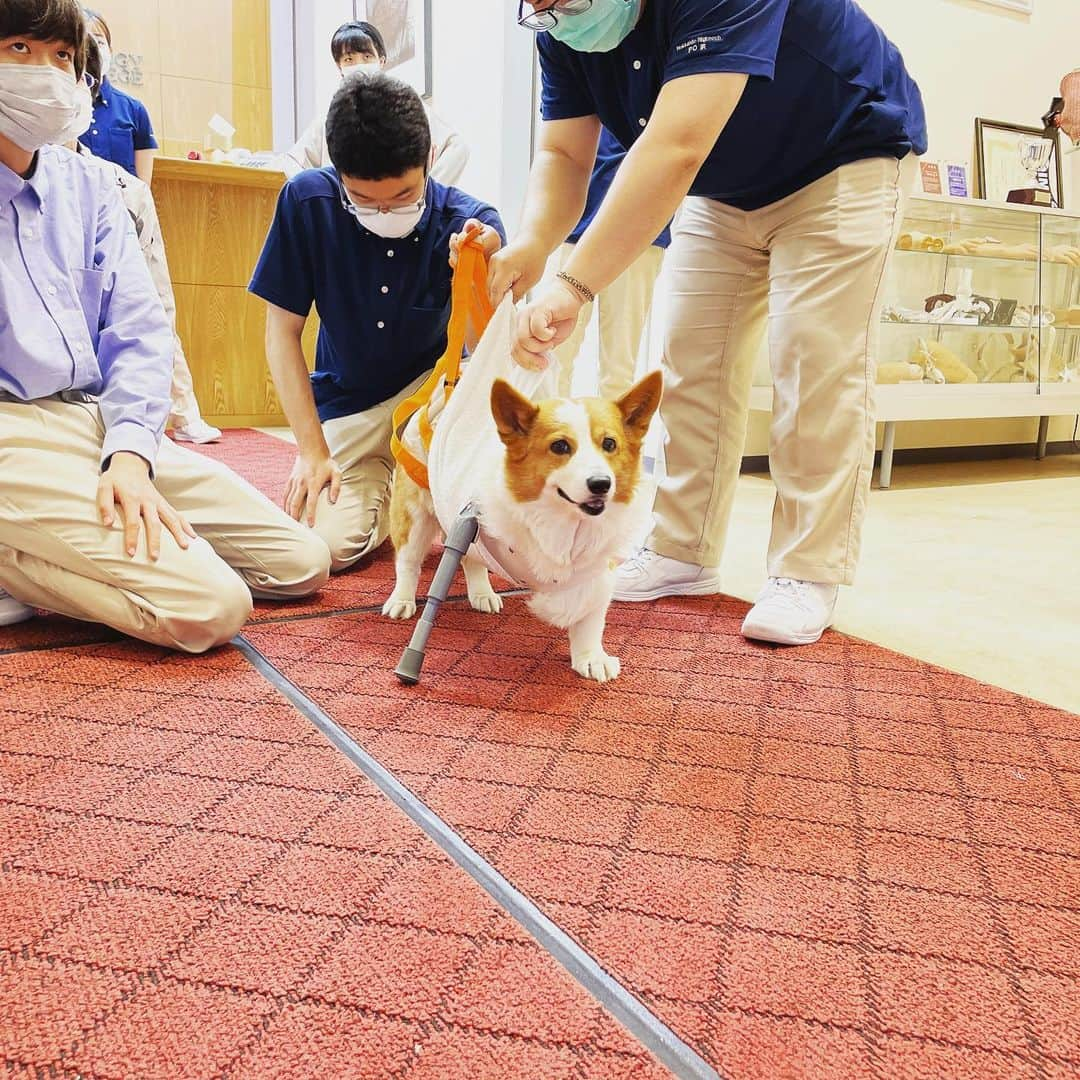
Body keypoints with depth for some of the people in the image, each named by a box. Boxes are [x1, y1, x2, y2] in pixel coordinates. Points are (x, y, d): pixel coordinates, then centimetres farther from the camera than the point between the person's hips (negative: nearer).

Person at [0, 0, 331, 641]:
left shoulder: (89, 185, 15)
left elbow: (139, 330, 6)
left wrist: (129, 452, -8)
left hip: (107, 423, 7)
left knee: (304, 563, 0)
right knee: (213, 608, -24)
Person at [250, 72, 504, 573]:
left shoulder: (468, 222, -20)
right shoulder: (307, 200, -17)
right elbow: (282, 330, -11)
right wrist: (311, 449, -15)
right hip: (348, 402, 1)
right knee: (327, 544, -19)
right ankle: (386, 491, 16)